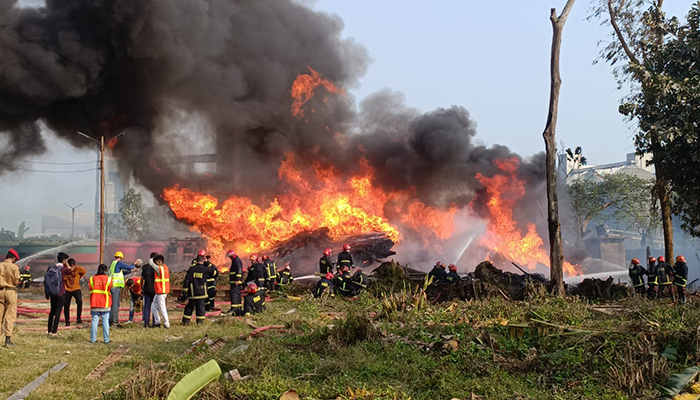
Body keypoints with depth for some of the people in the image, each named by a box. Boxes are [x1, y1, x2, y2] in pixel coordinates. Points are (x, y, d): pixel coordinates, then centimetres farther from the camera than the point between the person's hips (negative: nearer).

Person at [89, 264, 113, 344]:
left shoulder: (92, 279, 6)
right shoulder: (108, 279, -1)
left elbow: (90, 290, 7)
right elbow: (110, 291, 0)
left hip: (94, 304, 2)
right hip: (105, 304, -2)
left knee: (94, 321, 6)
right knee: (105, 322, 1)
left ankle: (93, 339, 5)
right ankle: (106, 339, 1)